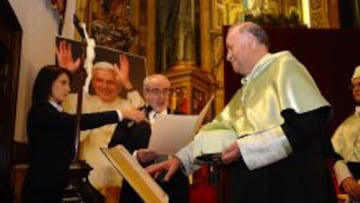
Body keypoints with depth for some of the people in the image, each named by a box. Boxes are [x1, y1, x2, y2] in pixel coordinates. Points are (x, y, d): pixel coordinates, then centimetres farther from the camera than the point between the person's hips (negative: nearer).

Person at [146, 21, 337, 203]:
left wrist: (246, 147, -17)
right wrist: (181, 158, 7)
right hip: (253, 188, 7)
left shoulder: (283, 64, -5)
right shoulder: (246, 90, 19)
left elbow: (306, 125, -17)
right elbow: (217, 129, 17)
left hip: (290, 186, -7)